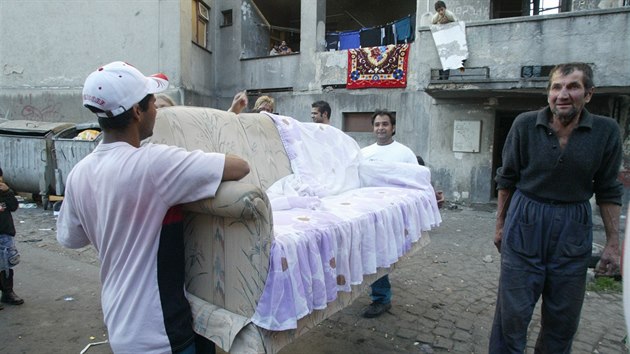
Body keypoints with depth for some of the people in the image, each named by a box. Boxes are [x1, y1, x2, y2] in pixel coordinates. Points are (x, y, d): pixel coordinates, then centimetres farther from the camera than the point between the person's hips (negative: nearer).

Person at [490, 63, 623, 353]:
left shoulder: (607, 131, -4)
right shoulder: (525, 125, -7)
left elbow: (608, 191, 3)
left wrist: (613, 243, 2)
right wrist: (500, 225, 6)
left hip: (573, 230, 2)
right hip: (524, 223, -1)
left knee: (563, 317, 14)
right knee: (512, 310, 4)